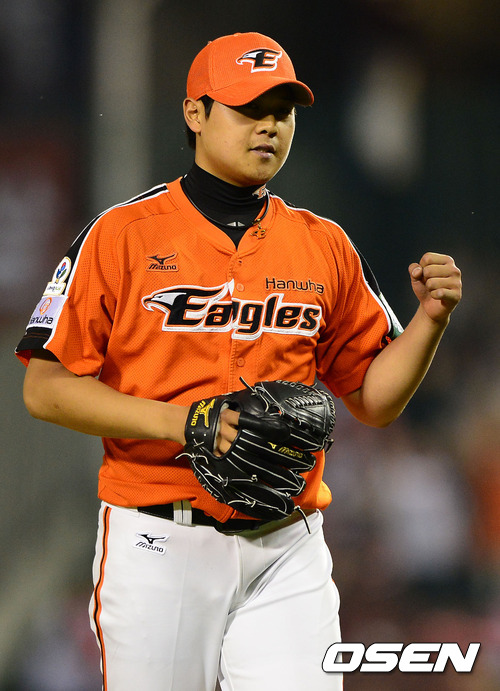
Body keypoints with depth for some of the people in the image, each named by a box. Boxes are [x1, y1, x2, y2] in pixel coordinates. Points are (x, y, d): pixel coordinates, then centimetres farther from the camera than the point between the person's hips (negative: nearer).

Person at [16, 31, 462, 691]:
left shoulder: (325, 247, 11)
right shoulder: (122, 235, -1)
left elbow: (373, 400, 14)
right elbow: (45, 388, -6)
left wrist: (431, 318, -4)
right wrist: (179, 423, -17)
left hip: (287, 555, 3)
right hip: (158, 547, -2)